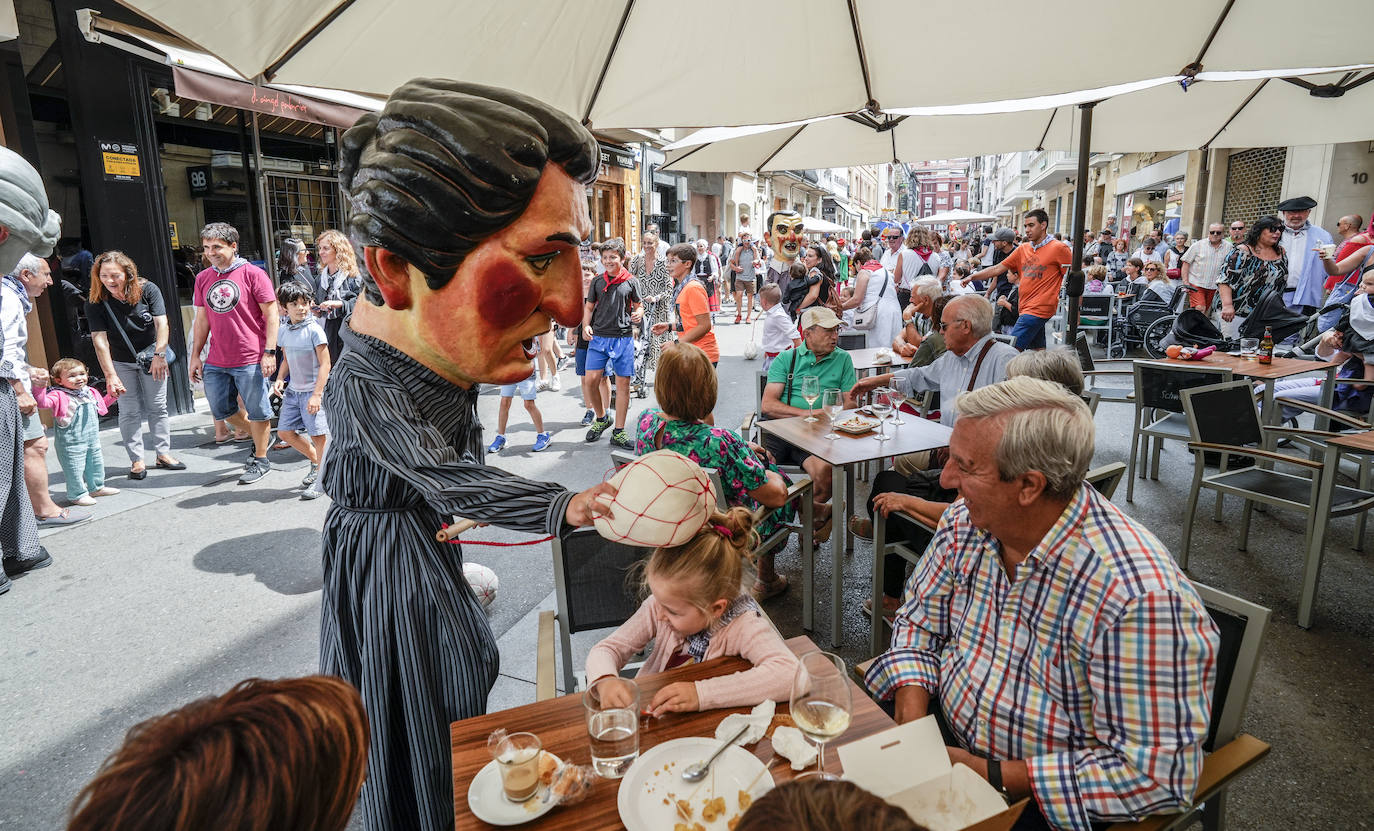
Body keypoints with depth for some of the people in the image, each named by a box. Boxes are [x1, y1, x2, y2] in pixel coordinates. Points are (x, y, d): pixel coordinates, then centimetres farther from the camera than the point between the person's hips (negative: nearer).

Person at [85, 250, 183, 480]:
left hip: (152, 357, 0)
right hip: (121, 362, 0)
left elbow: (161, 323, -17)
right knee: (130, 412, 0)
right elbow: (99, 340, -20)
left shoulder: (148, 290, -14)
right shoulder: (96, 303, -15)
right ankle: (137, 461, 7)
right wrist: (110, 375, -27)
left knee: (157, 407, 5)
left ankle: (163, 454, 15)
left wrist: (159, 355, -27)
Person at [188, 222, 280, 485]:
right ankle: (260, 437, 36)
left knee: (257, 410, 4)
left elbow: (272, 314, -7)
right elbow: (202, 319, 16)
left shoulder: (252, 274, -6)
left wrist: (269, 352, -13)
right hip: (216, 361, 6)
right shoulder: (203, 278, 11)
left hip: (250, 359, -6)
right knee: (222, 410, 14)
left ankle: (260, 459, 20)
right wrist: (195, 355, 13)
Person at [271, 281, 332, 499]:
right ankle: (315, 461, 29)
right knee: (285, 431, 9)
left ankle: (321, 480, 10)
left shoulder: (314, 330, -13)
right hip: (293, 390, 7)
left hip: (312, 391, -7)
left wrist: (316, 394, -20)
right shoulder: (284, 332, 7)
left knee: (318, 435, -2)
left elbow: (325, 364, -15)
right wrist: (280, 380, 1)